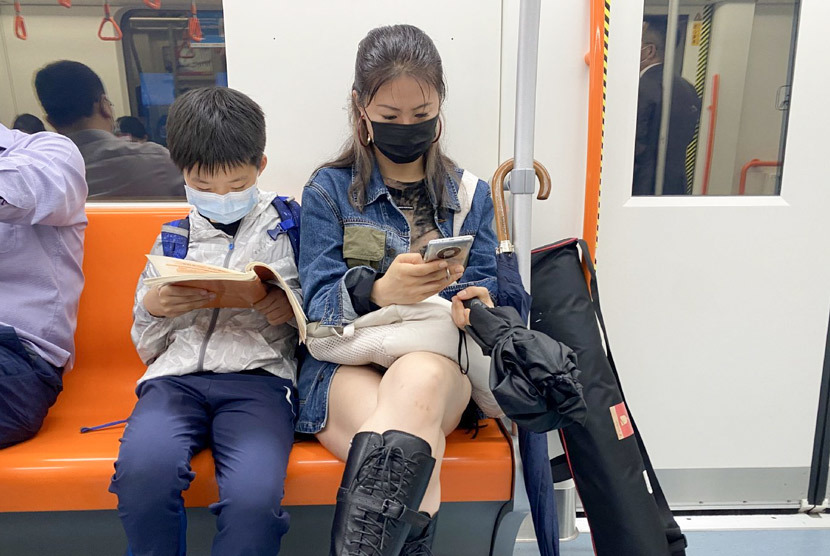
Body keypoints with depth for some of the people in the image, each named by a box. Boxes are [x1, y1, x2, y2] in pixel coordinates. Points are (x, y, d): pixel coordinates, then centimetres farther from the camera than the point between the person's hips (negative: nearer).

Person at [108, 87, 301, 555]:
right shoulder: (172, 239, 22)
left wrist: (293, 310, -7)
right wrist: (152, 308, 2)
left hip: (260, 376, -2)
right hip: (176, 376, 3)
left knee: (255, 497, -33)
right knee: (142, 470, -31)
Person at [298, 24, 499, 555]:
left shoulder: (472, 195, 16)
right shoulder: (328, 190, 9)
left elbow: (484, 290, 14)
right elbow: (318, 303, -1)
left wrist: (475, 305, -13)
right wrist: (377, 291, -25)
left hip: (439, 360, 2)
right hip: (347, 363, -1)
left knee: (418, 379, -38)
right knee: (418, 456, -37)